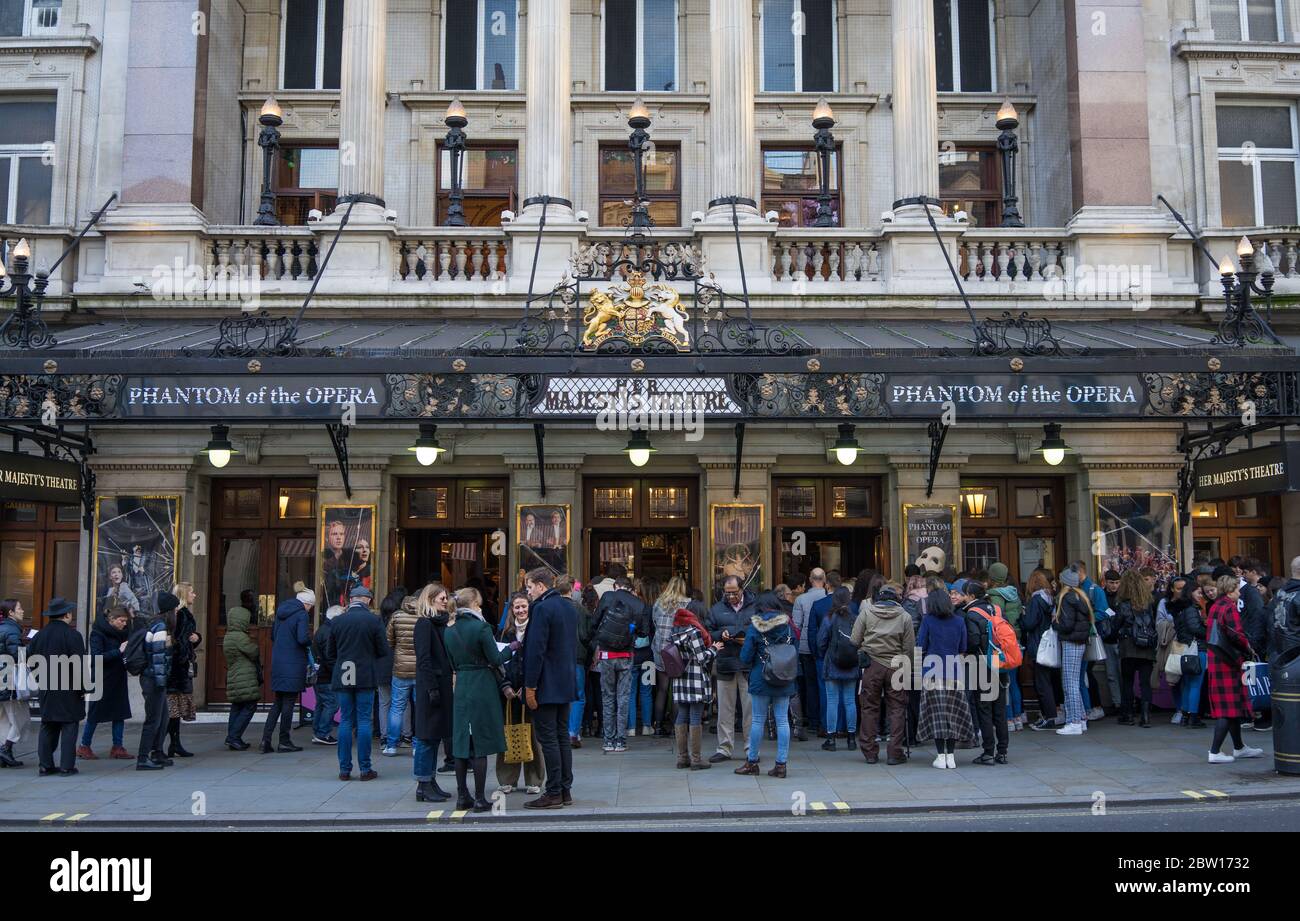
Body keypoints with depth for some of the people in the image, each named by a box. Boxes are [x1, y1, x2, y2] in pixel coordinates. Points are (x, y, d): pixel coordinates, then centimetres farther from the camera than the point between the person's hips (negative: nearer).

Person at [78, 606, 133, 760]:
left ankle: (117, 747, 12)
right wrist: (118, 651, -25)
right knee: (95, 713, 3)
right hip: (102, 680, -6)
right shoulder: (98, 633, -12)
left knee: (120, 712, 6)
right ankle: (84, 747, 16)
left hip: (118, 679, 7)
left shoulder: (122, 632, 7)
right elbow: (97, 658, -20)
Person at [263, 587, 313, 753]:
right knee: (289, 702, 2)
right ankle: (284, 741, 7)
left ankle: (266, 738, 5)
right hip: (294, 664, -7)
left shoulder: (281, 611, 13)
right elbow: (303, 638, -22)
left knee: (278, 702, 14)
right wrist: (311, 639, -2)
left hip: (277, 662, 7)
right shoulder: (302, 615, -12)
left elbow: (272, 635, 20)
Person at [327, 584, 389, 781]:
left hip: (343, 678, 2)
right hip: (365, 677, -2)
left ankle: (344, 768, 8)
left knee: (345, 721, 7)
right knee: (364, 721, 2)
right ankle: (365, 768, 3)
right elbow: (384, 651, -2)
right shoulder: (374, 620, -6)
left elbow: (329, 652, 8)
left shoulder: (336, 621, 1)